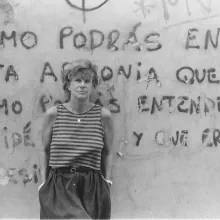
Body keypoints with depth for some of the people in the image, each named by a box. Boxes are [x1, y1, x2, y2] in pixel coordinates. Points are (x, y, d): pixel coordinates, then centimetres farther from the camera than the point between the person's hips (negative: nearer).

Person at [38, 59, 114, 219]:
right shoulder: (53, 114, 1)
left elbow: (107, 153, 11)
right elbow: (45, 151, 11)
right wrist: (44, 182, 6)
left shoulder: (104, 115, 0)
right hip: (58, 187, -1)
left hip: (92, 188, 1)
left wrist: (107, 181, 5)